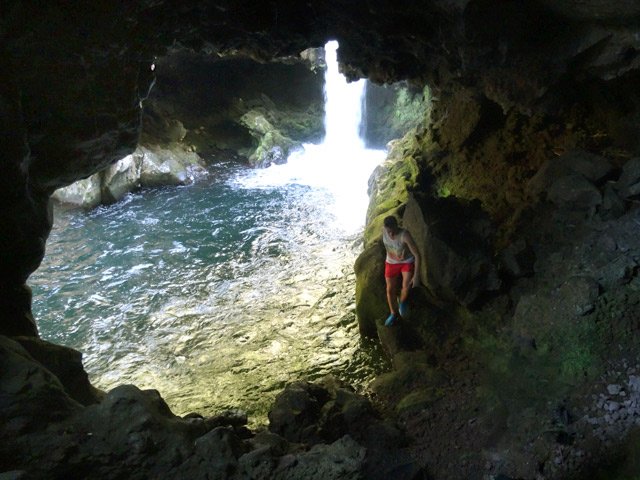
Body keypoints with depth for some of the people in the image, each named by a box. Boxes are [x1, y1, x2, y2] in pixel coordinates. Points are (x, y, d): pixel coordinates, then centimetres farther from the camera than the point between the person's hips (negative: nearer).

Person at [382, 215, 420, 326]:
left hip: (407, 262, -4)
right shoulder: (384, 230, -19)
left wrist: (416, 276, -33)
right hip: (391, 263, 4)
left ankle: (402, 302, 11)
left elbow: (417, 255, -31)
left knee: (406, 286, -24)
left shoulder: (405, 235, -34)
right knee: (390, 289, 6)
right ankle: (394, 313, 32)